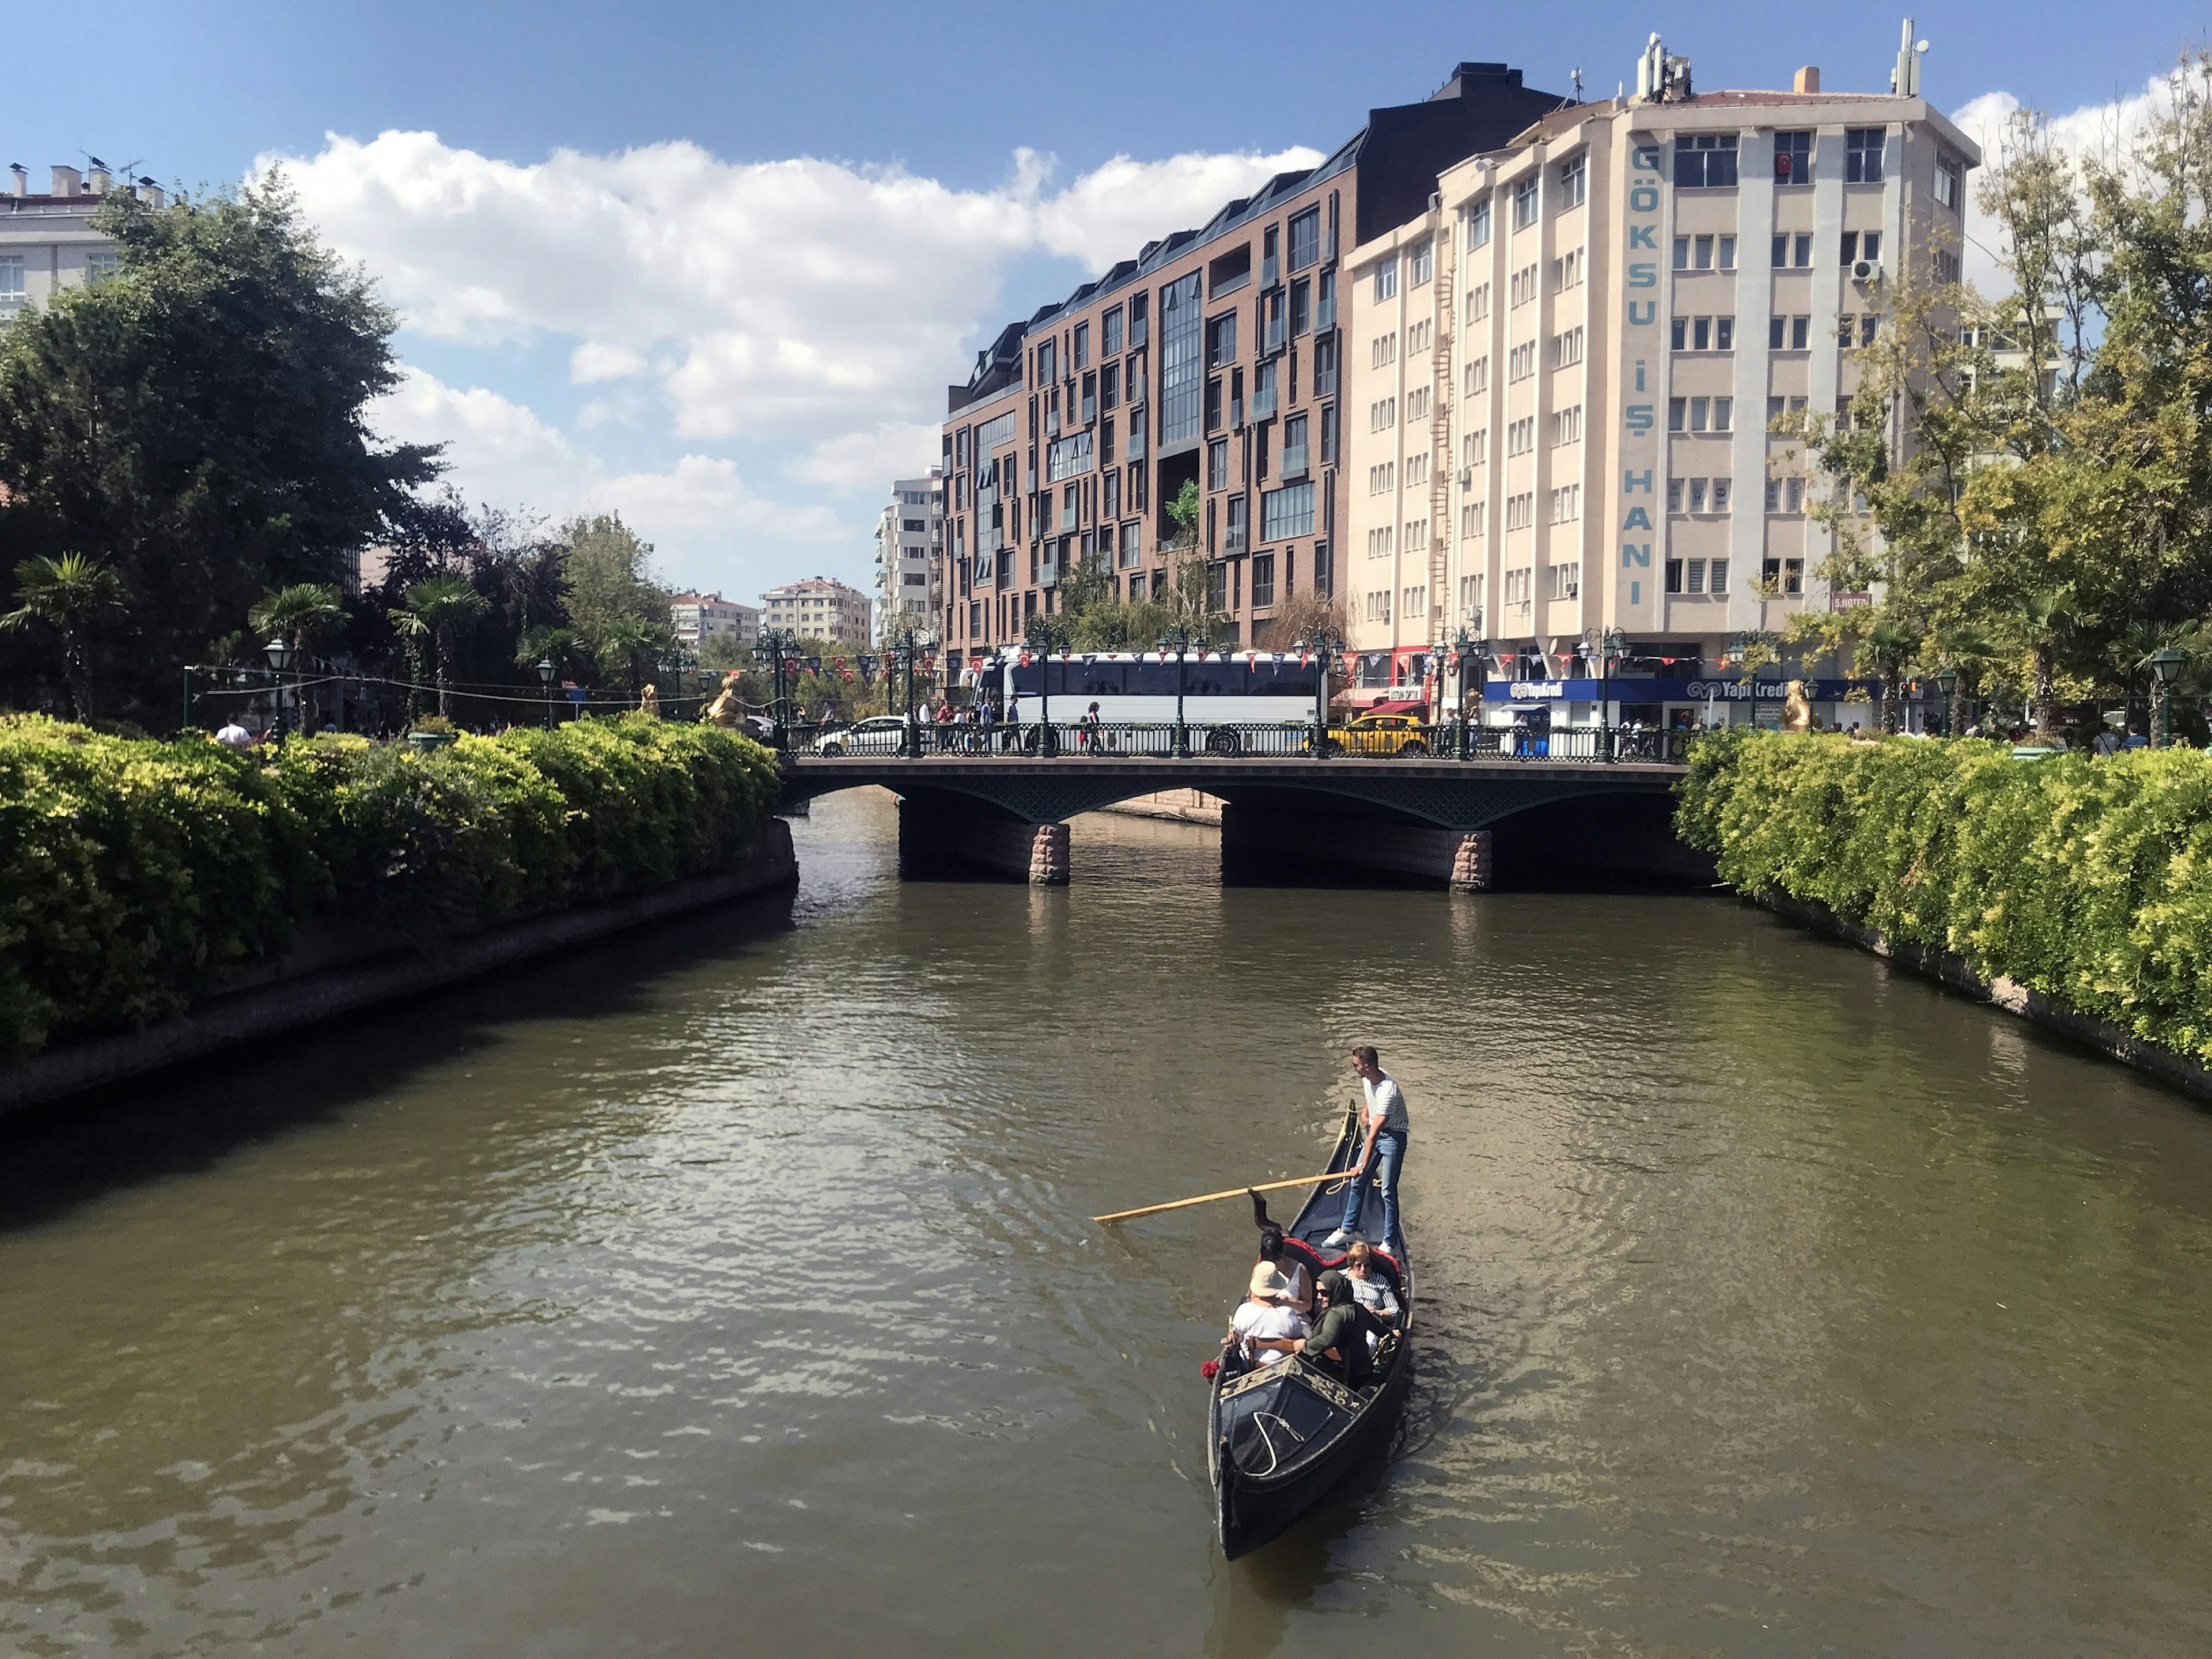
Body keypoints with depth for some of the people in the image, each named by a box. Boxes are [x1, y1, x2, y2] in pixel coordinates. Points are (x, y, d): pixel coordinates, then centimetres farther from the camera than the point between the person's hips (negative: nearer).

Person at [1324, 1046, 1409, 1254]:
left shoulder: (1388, 1091, -33)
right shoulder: (1368, 1078, -7)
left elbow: (1375, 1132, -37)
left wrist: (1364, 1163, -38)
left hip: (1393, 1137, -9)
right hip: (1375, 1132, 9)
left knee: (1388, 1191, -6)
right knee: (1357, 1182, 12)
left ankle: (1390, 1243, 5)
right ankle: (1346, 1230, 24)